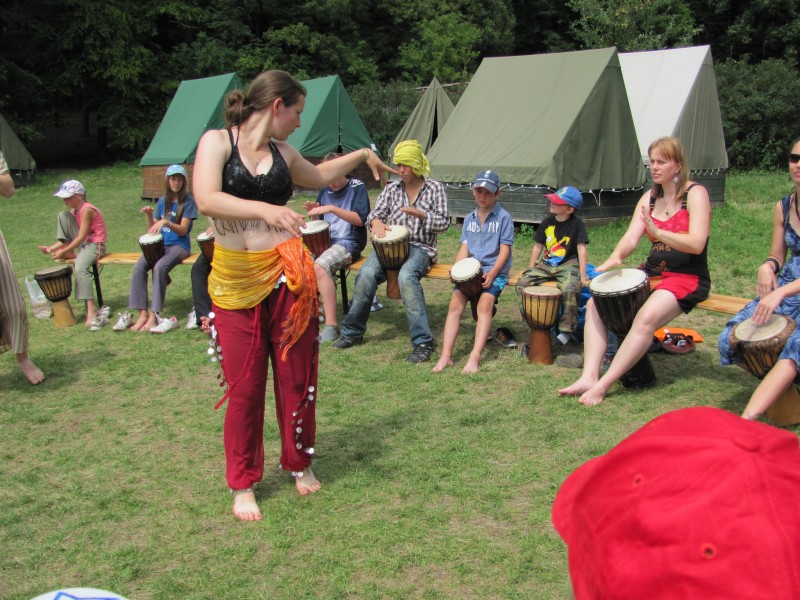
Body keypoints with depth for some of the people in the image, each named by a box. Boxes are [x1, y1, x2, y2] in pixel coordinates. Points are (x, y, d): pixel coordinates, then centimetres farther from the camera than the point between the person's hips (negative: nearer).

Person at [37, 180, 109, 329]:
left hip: (95, 244, -9)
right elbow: (67, 238, 12)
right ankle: (71, 254, -6)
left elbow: (81, 238, -19)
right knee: (63, 215, 0)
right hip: (81, 243, 9)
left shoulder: (87, 210, -16)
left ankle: (92, 311, -43)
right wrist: (51, 248, 0)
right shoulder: (73, 211, 11)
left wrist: (63, 251, -18)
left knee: (80, 268, -37)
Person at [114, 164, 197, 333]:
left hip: (179, 246, -5)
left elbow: (183, 230, -9)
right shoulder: (162, 201, 15)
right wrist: (149, 215, -3)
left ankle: (154, 315, -31)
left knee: (159, 267, -34)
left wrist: (166, 222, -25)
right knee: (138, 267, -23)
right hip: (160, 244, 5)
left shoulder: (188, 201, -1)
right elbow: (152, 230, 15)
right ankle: (142, 313, -25)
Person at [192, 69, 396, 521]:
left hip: (287, 276, 4)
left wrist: (361, 154, 34)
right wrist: (265, 209, -33)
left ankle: (300, 463, 31)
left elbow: (318, 176, 33)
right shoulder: (217, 141, -4)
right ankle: (243, 483, 20)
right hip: (235, 282, -4)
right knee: (244, 386, 3)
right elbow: (207, 200, -21)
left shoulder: (283, 153, 10)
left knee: (298, 378, 9)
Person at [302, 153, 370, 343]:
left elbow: (360, 219, -16)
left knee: (319, 266, -33)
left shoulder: (357, 187, -4)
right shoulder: (325, 191, 14)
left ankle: (331, 326, -32)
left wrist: (332, 209, -25)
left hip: (348, 243, -7)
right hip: (325, 240, 7)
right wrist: (313, 212, -3)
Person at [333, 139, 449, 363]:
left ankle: (423, 342, -35)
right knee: (367, 273, -28)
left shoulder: (435, 188, 7)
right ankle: (352, 331, -11)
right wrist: (376, 223, -15)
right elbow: (374, 214, 10)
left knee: (406, 276, -38)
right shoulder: (391, 189, 15)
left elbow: (443, 222, 4)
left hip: (420, 248, -3)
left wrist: (420, 214, -14)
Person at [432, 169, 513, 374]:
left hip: (495, 270, -4)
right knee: (455, 302, -19)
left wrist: (492, 274, -16)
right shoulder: (469, 219, 17)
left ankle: (475, 357, -34)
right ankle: (446, 356, -23)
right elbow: (464, 248, 14)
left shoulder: (504, 217, 2)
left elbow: (504, 250, -3)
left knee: (485, 303, -29)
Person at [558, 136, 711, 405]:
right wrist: (615, 257, -24)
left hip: (688, 278, -7)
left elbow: (697, 244, -20)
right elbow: (631, 237, -1)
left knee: (646, 317, -33)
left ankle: (602, 386, -30)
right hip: (653, 273, 7)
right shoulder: (650, 198, 11)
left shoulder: (695, 194, -8)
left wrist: (657, 232, -34)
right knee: (595, 302, -11)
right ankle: (589, 376, -19)